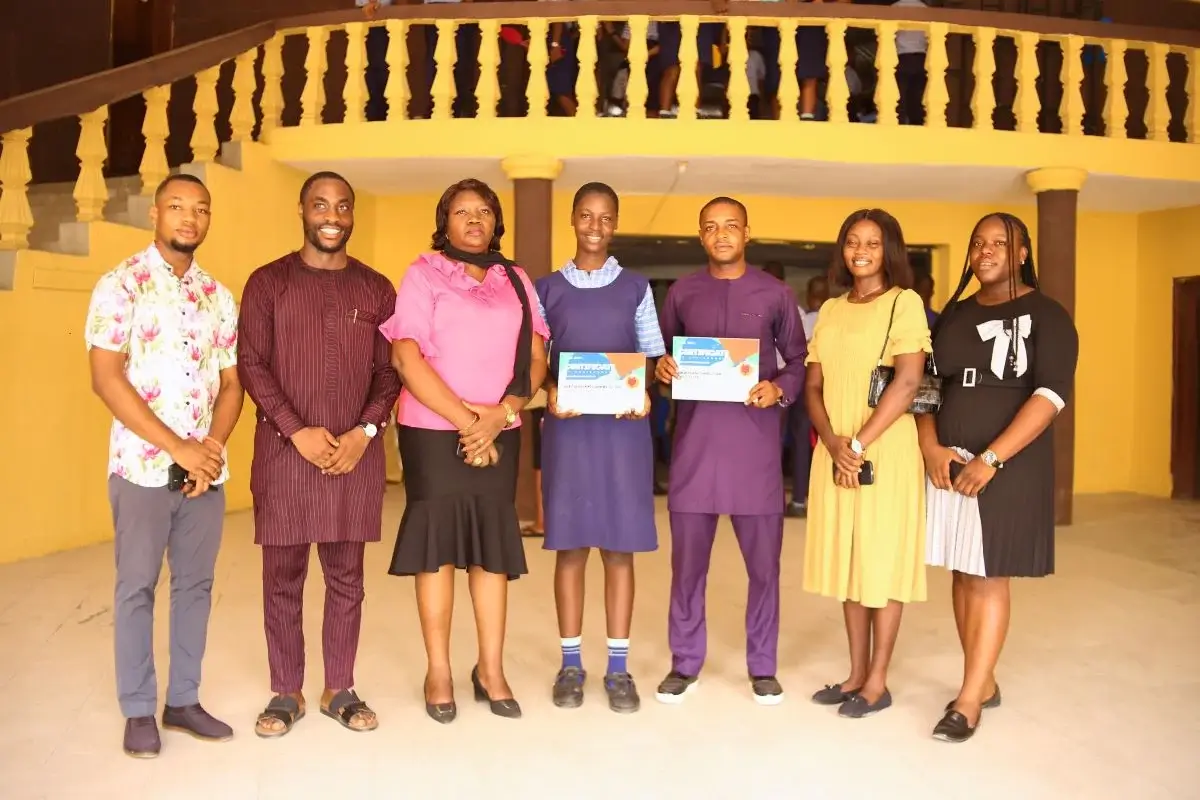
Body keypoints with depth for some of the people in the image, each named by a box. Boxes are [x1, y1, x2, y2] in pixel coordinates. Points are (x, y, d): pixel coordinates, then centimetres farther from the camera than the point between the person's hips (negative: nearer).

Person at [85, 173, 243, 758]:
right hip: (143, 464, -4)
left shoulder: (218, 296, 10)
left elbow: (231, 383, 10)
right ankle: (138, 711, 19)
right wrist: (178, 447, -15)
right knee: (137, 586, 6)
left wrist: (212, 447, -7)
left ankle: (184, 700, 23)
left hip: (207, 466, 4)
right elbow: (106, 379, -11)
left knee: (196, 584, 10)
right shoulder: (121, 285, -4)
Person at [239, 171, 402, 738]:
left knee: (346, 579, 8)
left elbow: (389, 371, 7)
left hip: (357, 453, 1)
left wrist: (365, 431, -8)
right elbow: (251, 365, -2)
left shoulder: (375, 288, 9)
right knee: (283, 579, 6)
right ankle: (286, 693, 20)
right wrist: (298, 431, -12)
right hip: (284, 451, -1)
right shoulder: (268, 282, 4)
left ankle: (340, 690, 21)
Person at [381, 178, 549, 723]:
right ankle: (438, 672, 13)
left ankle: (491, 670, 15)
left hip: (499, 433, 3)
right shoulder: (424, 273, 2)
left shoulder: (516, 281, 13)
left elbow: (535, 359, 6)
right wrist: (464, 418, -13)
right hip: (434, 430, -3)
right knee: (437, 540, 2)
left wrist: (500, 414, -10)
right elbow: (407, 357, -8)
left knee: (493, 544, 5)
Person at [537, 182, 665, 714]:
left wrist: (646, 393, -13)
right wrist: (549, 392, -13)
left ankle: (619, 667, 14)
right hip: (568, 426, 0)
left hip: (624, 426, 0)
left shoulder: (636, 288, 9)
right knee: (570, 544, 3)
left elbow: (654, 356, 7)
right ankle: (570, 664, 16)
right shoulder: (547, 289, 8)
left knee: (620, 546, 3)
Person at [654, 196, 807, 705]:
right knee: (688, 557, 6)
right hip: (694, 436, 1)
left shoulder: (775, 294, 6)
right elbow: (662, 354, 13)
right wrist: (661, 368, -9)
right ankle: (685, 663, 21)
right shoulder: (681, 292, 9)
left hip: (755, 437, 0)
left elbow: (799, 360, 9)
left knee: (764, 558, 5)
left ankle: (762, 666, 22)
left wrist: (780, 389, -10)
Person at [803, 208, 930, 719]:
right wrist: (832, 442, -9)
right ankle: (856, 673, 23)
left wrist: (859, 445, -16)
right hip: (834, 455, 6)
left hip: (885, 453, -6)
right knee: (848, 560, 11)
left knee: (883, 561, 2)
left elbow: (908, 382, -14)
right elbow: (813, 385, 8)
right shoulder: (831, 310, 13)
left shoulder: (904, 302, -4)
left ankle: (877, 681, 14)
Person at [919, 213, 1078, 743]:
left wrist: (990, 460, -21)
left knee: (989, 578, -1)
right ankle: (984, 682, 22)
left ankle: (967, 702, 4)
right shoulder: (954, 314, 11)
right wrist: (931, 447, -7)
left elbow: (1051, 395, -14)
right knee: (964, 575, 8)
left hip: (1010, 467, -5)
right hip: (948, 463, 5)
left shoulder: (1046, 316, -3)